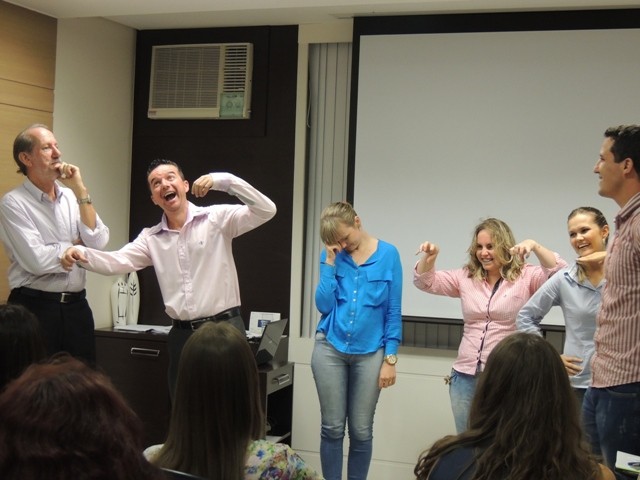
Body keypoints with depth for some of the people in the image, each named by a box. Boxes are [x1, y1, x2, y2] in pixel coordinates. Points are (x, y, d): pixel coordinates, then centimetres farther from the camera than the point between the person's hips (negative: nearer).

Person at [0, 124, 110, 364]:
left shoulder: (72, 196, 9)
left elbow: (98, 242, -5)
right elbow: (37, 260, -18)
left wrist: (80, 191, -8)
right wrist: (77, 245, -2)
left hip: (76, 305, 5)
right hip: (35, 307, -5)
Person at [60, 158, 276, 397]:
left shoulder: (217, 218, -3)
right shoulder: (151, 238, 9)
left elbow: (266, 210, -13)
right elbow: (116, 262, -2)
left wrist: (223, 180, -22)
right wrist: (82, 254, -22)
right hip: (182, 334, 4)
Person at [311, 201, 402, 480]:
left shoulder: (388, 255, -4)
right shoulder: (331, 256, 1)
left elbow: (393, 311, -2)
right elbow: (323, 305, -6)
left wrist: (390, 359, -6)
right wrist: (330, 261, -11)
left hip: (369, 354, -1)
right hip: (330, 349, 1)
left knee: (361, 431, 7)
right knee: (332, 428, 6)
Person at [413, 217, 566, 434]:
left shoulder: (525, 277, -4)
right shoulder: (465, 277, 9)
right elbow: (425, 281, 8)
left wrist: (535, 246, -31)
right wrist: (428, 258, -12)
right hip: (465, 376, 4)